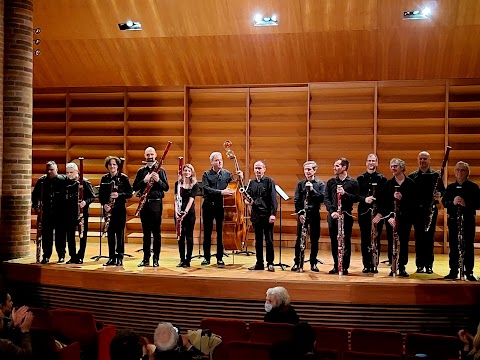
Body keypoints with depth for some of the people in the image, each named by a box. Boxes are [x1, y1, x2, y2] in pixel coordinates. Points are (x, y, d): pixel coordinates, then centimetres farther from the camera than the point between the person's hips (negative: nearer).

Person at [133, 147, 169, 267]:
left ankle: (156, 259, 6)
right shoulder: (141, 171, 10)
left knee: (156, 232, 0)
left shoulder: (160, 170, 2)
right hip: (144, 204, 3)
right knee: (146, 232, 8)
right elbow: (135, 188, 4)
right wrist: (144, 181, -12)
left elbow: (166, 188, -4)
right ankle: (146, 258, 13)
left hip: (156, 204, -3)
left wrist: (158, 180, -21)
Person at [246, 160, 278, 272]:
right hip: (256, 215, 4)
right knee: (258, 240, 9)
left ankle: (270, 263, 8)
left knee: (269, 240, 0)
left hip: (267, 215, -4)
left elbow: (273, 199, -8)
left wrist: (273, 214, -16)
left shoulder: (269, 181, -2)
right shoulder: (251, 183, 12)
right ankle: (259, 263, 14)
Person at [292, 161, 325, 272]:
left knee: (314, 240, 4)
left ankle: (313, 263, 13)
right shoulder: (300, 184, 6)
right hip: (302, 214, 0)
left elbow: (322, 198, -9)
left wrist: (312, 189, -18)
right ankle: (297, 263, 9)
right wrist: (299, 213, -10)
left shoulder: (320, 184, 3)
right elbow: (296, 200, 1)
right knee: (299, 239, 1)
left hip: (314, 214, 0)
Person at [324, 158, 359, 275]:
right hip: (333, 216, 3)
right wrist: (332, 211, -10)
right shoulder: (331, 182, 10)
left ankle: (345, 267, 5)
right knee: (334, 242, 6)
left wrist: (345, 193, -18)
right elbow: (326, 198, 4)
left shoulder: (353, 182, 2)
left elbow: (356, 198, -3)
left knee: (346, 242, -1)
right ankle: (336, 266, 15)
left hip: (346, 216, -3)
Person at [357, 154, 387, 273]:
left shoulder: (382, 178, 5)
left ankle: (374, 265, 8)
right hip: (364, 212, 1)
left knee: (376, 239, 1)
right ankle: (366, 265, 9)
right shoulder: (360, 178, 9)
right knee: (364, 240, 3)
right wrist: (365, 199, -18)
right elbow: (356, 195, 1)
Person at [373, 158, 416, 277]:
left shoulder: (410, 183, 1)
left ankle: (402, 267, 11)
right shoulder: (388, 183, 4)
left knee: (404, 242, 2)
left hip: (405, 217, -1)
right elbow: (383, 202, -2)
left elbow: (414, 201, -3)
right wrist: (389, 217, -13)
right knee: (391, 242, 1)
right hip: (390, 217, 1)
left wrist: (402, 198, -18)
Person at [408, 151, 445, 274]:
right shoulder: (412, 176, 7)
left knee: (429, 238, 1)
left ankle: (429, 265, 7)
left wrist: (440, 194, -17)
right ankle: (420, 265, 9)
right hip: (417, 211, 1)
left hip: (431, 210, -1)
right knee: (419, 238, 3)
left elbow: (443, 190, 5)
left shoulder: (436, 175, 6)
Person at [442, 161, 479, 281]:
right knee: (453, 246, 5)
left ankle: (469, 272, 8)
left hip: (468, 220, -2)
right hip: (453, 220, 2)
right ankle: (453, 271, 11)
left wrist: (466, 204, -22)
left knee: (468, 247, 1)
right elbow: (444, 202, 0)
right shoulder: (450, 187, 8)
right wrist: (453, 202, -20)